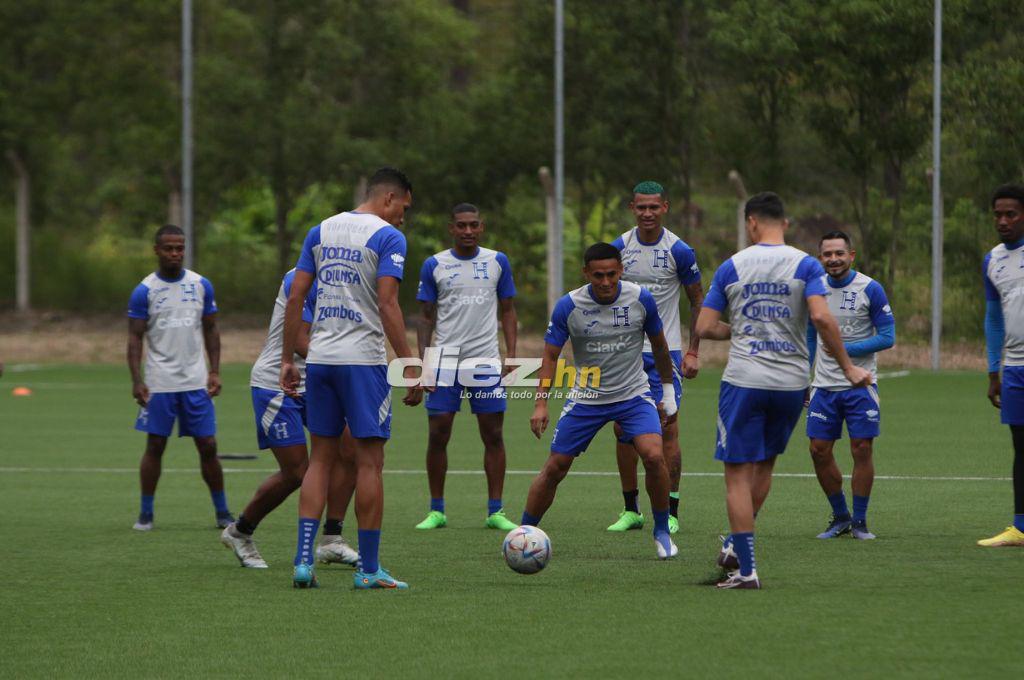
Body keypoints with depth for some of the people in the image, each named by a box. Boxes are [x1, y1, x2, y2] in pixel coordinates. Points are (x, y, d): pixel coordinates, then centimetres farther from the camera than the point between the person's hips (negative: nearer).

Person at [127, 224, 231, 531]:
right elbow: (135, 338, -3)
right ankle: (146, 513, 10)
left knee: (208, 446, 1)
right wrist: (136, 380, -12)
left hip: (195, 381, 2)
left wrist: (215, 371, 2)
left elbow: (210, 330, 11)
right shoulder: (144, 291, -2)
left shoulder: (201, 286, 6)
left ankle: (222, 512, 10)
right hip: (159, 384, -2)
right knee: (155, 446, 1)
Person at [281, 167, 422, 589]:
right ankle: (369, 570, 3)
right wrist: (410, 368, -14)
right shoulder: (388, 237, -6)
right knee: (369, 462, 1)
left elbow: (295, 297, 9)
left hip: (319, 360, 5)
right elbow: (388, 305, -15)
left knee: (321, 458, 11)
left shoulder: (320, 231, 12)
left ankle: (303, 562, 3)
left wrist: (287, 360, 13)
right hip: (363, 362, -5)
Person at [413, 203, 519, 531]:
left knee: (493, 435, 0)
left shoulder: (497, 262, 5)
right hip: (445, 359, -1)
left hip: (486, 360, 1)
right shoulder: (434, 265, 3)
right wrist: (423, 360, -2)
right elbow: (427, 317, 7)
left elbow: (508, 310, 11)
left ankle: (495, 511, 6)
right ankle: (436, 510, 9)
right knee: (438, 435, -2)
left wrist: (511, 353, 0)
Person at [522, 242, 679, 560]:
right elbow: (550, 355, -6)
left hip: (634, 394, 0)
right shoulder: (569, 306, -13)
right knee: (554, 468, 0)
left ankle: (662, 532, -2)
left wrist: (668, 390, 13)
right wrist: (541, 403, -16)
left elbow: (658, 344, 7)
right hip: (585, 399, 0)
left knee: (654, 456, -22)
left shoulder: (641, 299, -10)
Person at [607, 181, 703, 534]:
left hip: (665, 350, -3)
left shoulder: (679, 251, -6)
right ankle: (631, 510, 13)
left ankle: (670, 513, -2)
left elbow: (698, 302, 2)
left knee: (667, 429, -6)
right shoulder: (619, 247, 1)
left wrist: (693, 352, -3)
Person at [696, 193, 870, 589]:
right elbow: (821, 317, -15)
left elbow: (705, 327, 1)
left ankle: (746, 569, -6)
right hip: (790, 384, 2)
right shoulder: (805, 265, -1)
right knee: (764, 466, 21)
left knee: (738, 473, 1)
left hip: (744, 380, -2)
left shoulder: (732, 267, 1)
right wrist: (847, 367, -7)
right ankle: (737, 546, 28)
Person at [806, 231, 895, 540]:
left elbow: (887, 337, -7)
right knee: (819, 450, 0)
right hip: (824, 385, 4)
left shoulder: (870, 289, -7)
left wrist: (846, 349, -15)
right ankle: (840, 517, 16)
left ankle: (859, 521, 7)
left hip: (860, 384, -4)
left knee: (862, 448, -5)